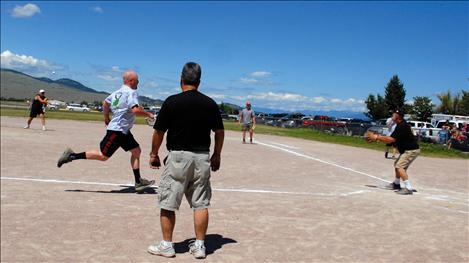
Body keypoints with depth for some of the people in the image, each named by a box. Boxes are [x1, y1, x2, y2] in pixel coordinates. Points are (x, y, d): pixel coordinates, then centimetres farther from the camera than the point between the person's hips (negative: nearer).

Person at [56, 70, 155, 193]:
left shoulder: (118, 92, 13)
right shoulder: (132, 92, -14)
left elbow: (105, 103, 22)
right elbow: (135, 110, -27)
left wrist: (106, 118, 32)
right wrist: (148, 114, -14)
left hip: (123, 131, 10)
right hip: (117, 130, -10)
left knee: (136, 151, 10)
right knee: (103, 156, -4)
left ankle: (138, 182, 12)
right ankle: (72, 156, 4)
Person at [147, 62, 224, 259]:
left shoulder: (172, 102, -8)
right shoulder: (211, 104, 3)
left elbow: (159, 132, -5)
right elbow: (220, 132, 10)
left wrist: (154, 154, 9)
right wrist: (217, 155, 22)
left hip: (178, 156, -4)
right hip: (202, 158, 4)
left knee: (168, 203, 7)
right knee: (201, 204, 10)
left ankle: (167, 245, 15)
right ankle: (199, 246, 16)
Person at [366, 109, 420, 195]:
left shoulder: (402, 126, -23)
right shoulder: (400, 125, 9)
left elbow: (391, 139, -27)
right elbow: (392, 138, 12)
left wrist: (376, 138, -22)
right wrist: (378, 137, 1)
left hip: (412, 150, -11)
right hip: (407, 149, 11)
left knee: (400, 166, -19)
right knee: (397, 164, 22)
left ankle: (409, 188, -22)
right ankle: (396, 184, 38)